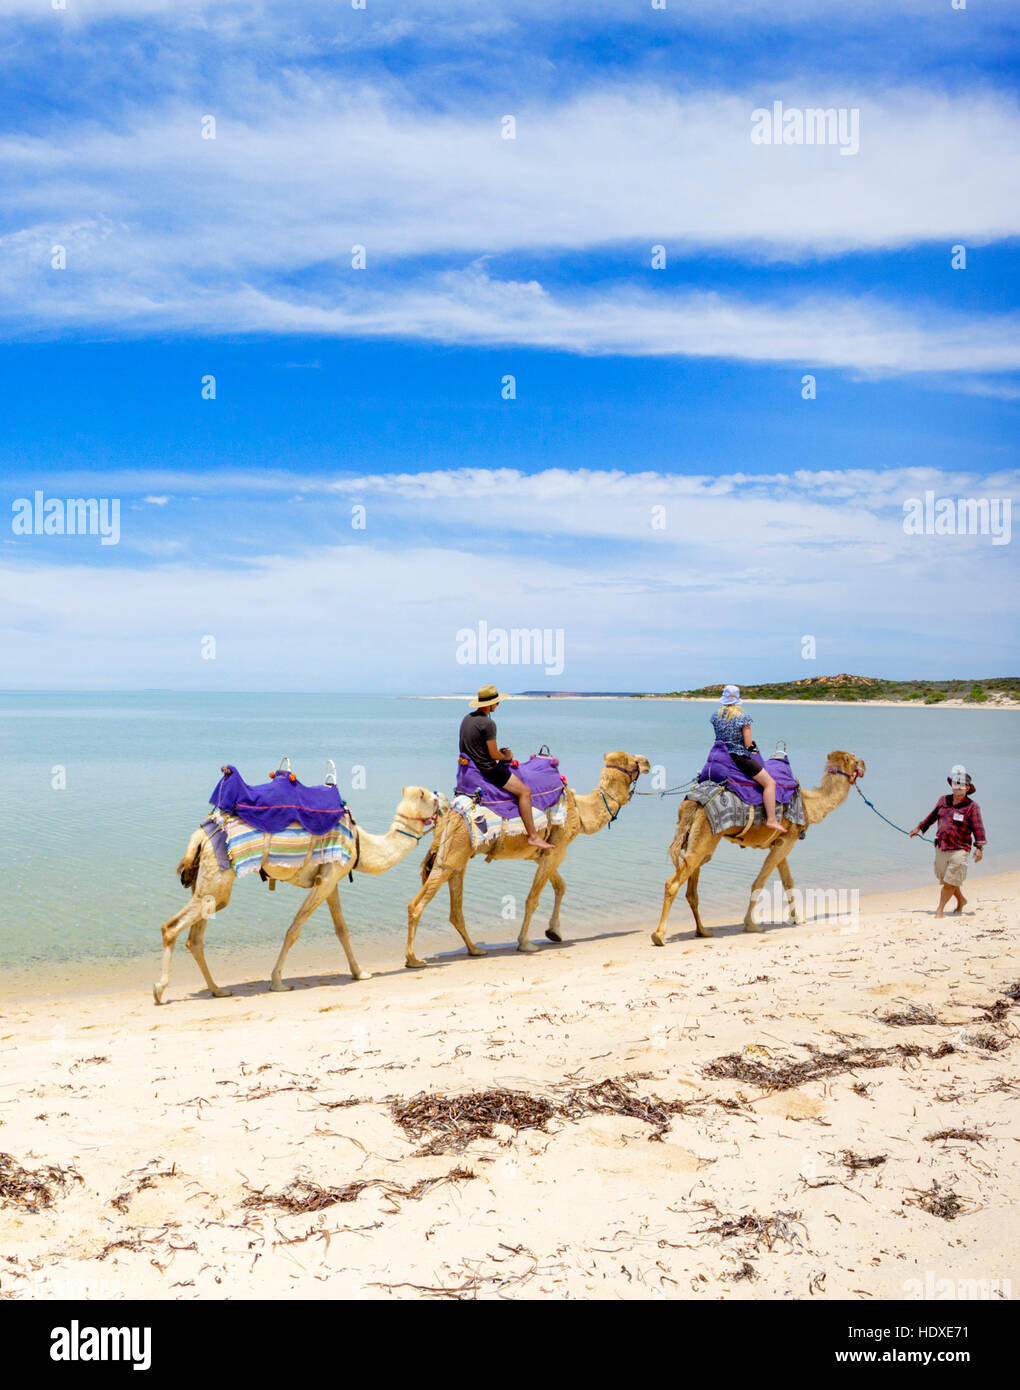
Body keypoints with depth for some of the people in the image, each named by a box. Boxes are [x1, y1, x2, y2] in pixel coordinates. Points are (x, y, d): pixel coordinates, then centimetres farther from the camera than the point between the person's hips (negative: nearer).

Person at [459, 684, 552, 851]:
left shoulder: (467, 718, 9)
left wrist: (500, 753, 17)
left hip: (472, 767, 10)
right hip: (487, 770, -10)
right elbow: (493, 755, -18)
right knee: (525, 791, -11)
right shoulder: (488, 723, -19)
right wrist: (507, 756, 4)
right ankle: (533, 836, -15)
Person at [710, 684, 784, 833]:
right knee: (770, 782, -4)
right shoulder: (743, 717, -10)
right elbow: (748, 744, -9)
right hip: (739, 757, -6)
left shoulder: (716, 716, 4)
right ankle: (771, 819, -12)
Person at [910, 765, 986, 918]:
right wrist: (919, 828, 32)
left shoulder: (972, 806, -7)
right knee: (945, 880, 13)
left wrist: (979, 848, -20)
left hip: (959, 849, -5)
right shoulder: (943, 801, 8)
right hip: (940, 847, 5)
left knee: (950, 882, -4)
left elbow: (978, 828, -12)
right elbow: (932, 816, 24)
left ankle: (939, 910, 4)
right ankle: (961, 901, 37)